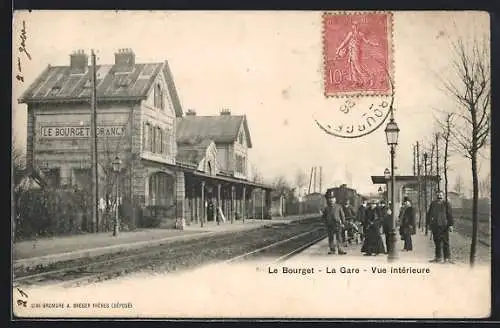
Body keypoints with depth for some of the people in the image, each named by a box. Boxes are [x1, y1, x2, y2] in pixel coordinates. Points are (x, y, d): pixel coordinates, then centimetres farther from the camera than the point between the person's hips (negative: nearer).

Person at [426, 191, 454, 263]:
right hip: (435, 226, 3)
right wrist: (427, 223, 10)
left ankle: (447, 258, -5)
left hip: (444, 225, -3)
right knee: (437, 242, 7)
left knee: (445, 242, -6)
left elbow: (450, 215, 0)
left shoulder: (446, 204, 3)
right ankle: (438, 257, 15)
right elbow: (429, 214, 14)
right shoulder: (433, 204, 10)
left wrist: (451, 225, -7)